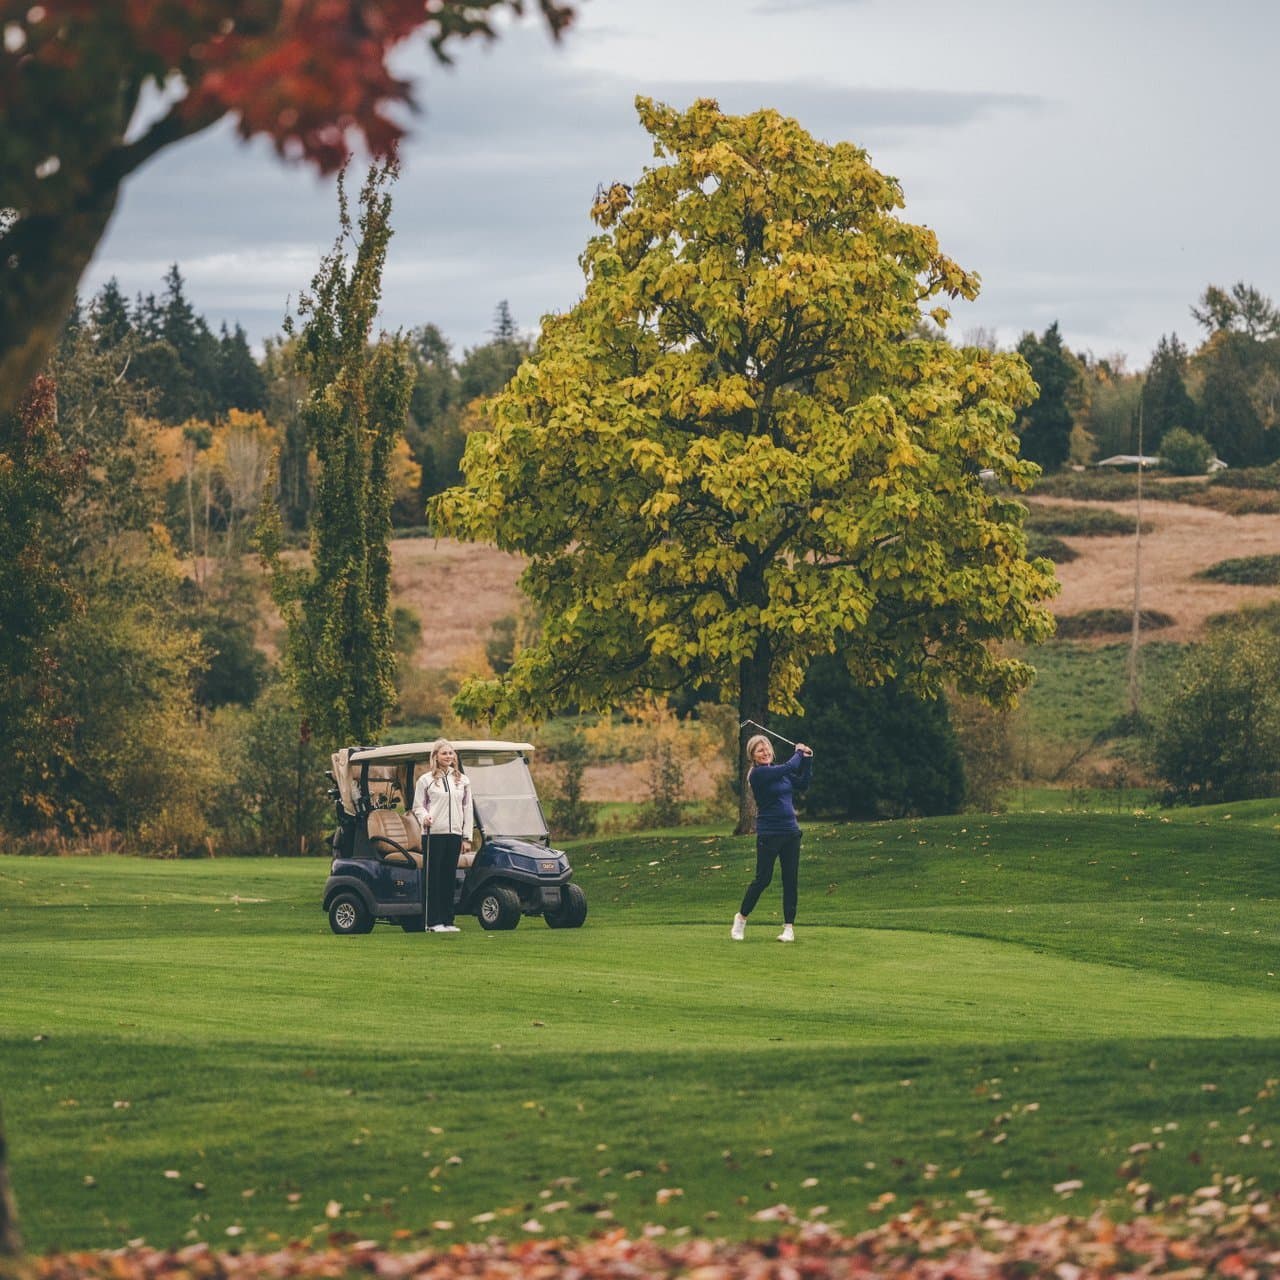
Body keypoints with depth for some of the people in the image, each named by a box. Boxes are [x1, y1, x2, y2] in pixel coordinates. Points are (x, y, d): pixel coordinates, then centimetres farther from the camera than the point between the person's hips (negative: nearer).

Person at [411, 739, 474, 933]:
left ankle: (448, 920, 9)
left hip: (454, 834, 3)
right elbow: (418, 806, 4)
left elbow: (467, 809, 13)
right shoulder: (426, 780, 2)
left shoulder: (462, 780, 12)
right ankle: (434, 922, -1)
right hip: (433, 834, -3)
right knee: (434, 878, -3)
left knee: (449, 878, 5)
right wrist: (424, 817, -19)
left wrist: (467, 837, 8)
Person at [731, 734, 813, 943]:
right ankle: (741, 918, 18)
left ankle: (789, 927, 7)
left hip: (790, 832, 6)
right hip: (769, 834, -6)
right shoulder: (758, 774, -12)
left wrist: (807, 759, 8)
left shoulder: (779, 771, 11)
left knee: (790, 880, 3)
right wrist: (799, 753, 0)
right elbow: (789, 768, -18)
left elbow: (802, 784, 16)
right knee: (763, 879, -2)